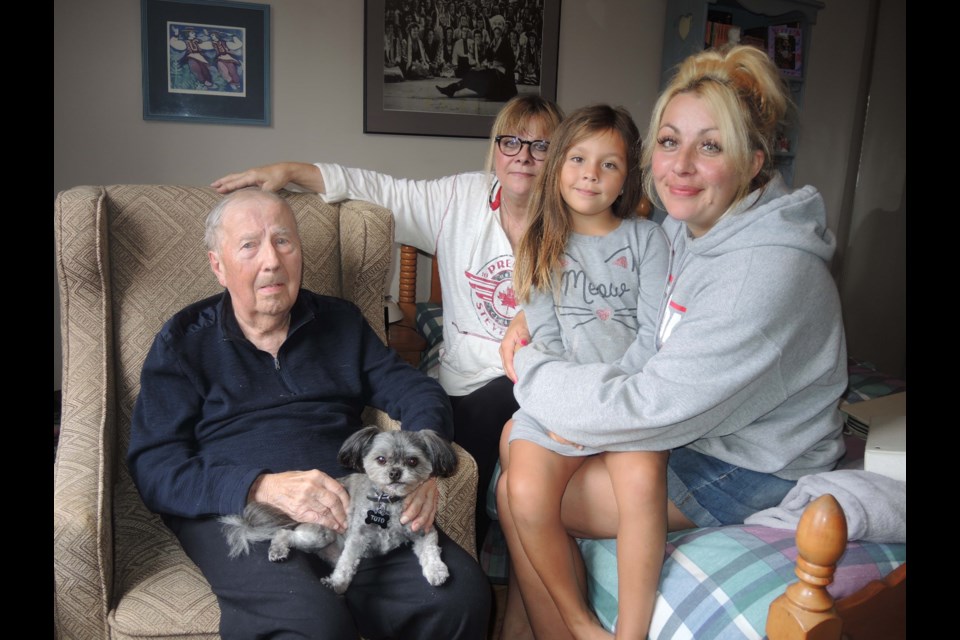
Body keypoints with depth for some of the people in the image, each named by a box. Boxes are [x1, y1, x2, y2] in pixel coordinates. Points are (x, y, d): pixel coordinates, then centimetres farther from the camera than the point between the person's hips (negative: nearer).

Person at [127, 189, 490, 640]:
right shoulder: (184, 342, 9)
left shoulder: (340, 321, 19)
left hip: (350, 499, 4)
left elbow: (418, 393, 14)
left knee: (460, 593, -23)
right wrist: (265, 487, -18)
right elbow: (154, 467, -1)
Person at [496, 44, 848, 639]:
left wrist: (532, 369, -16)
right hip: (690, 428, 9)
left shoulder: (768, 271, -29)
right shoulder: (688, 222, -1)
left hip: (748, 471, -9)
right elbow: (656, 350, 7)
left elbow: (652, 408, -28)